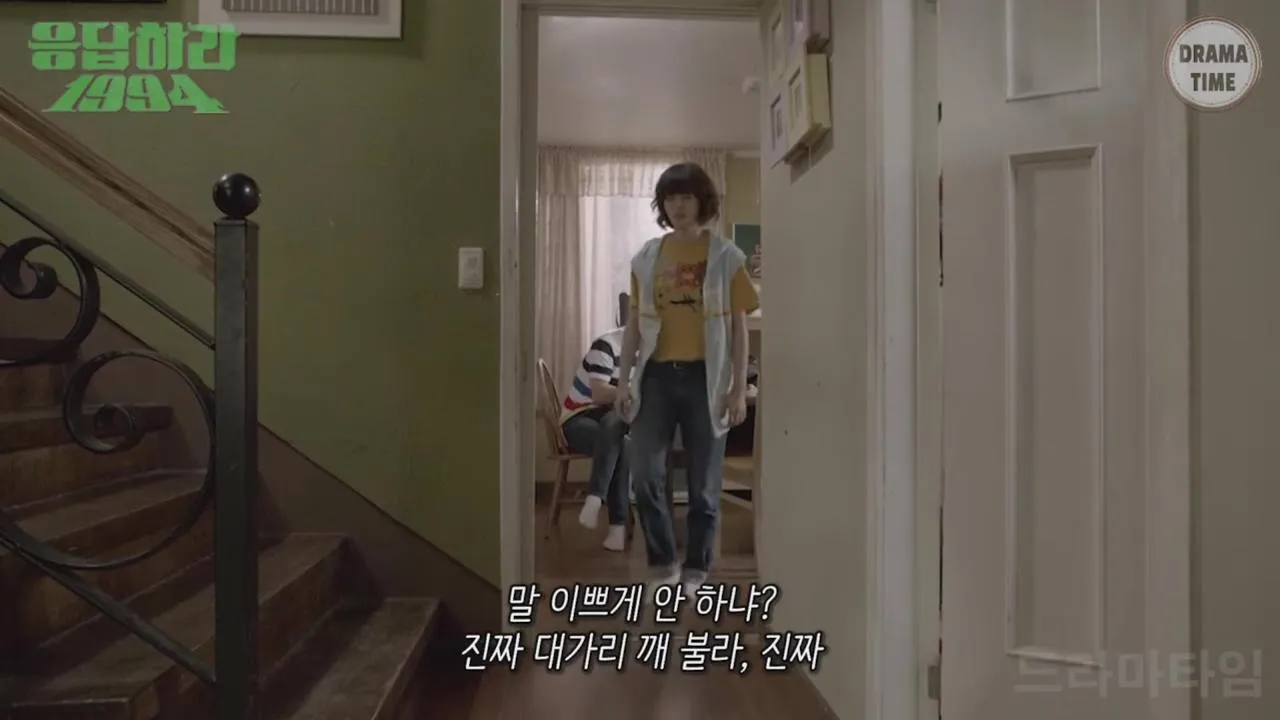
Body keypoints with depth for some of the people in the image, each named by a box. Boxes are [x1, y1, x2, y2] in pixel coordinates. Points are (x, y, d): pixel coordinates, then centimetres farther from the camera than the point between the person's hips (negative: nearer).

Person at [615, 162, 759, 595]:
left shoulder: (725, 257, 0)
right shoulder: (646, 258, 8)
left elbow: (738, 326, 0)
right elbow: (634, 323, 10)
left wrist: (738, 388, -5)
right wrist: (624, 380, 4)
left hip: (704, 377, -2)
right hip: (657, 375, 2)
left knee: (703, 482, 5)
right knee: (644, 475, -4)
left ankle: (696, 569, 22)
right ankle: (663, 563, 15)